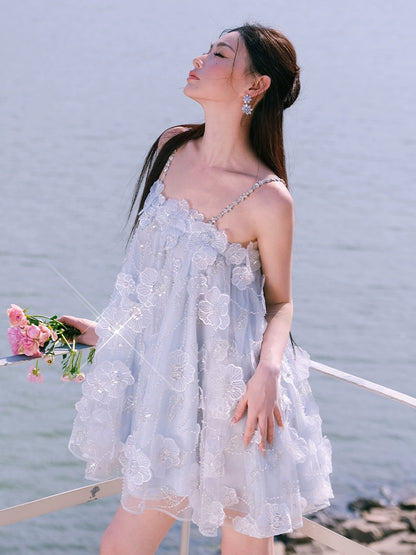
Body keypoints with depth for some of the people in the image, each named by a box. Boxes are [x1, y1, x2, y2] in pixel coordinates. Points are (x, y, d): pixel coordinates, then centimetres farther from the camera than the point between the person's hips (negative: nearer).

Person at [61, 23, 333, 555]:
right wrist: (109, 330, 19)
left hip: (231, 393, -6)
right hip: (165, 378, 6)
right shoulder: (172, 147, 0)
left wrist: (268, 372, -22)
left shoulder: (268, 199, -19)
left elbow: (280, 301, -5)